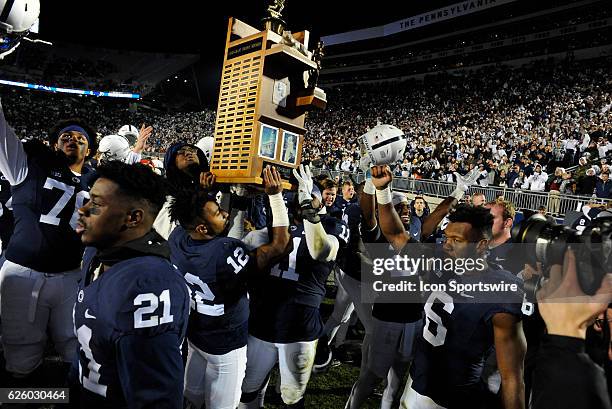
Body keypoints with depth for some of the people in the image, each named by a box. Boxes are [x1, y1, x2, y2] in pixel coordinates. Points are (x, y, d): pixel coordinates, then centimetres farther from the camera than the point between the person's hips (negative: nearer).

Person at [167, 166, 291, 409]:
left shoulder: (177, 238, -16)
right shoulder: (226, 253, -37)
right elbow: (280, 244, -31)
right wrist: (276, 194, -31)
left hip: (193, 334, 6)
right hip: (226, 344, -6)